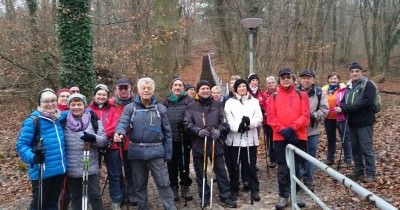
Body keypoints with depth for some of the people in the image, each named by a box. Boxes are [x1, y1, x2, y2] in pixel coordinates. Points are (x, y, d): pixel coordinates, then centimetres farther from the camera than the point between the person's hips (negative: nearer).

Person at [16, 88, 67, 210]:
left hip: (59, 170, 6)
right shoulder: (33, 120, -11)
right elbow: (21, 144, -12)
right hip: (41, 172, -6)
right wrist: (33, 157, -28)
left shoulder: (59, 119, 5)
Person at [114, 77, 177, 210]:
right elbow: (123, 122, -13)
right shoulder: (130, 107, 3)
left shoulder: (160, 108, 4)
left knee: (163, 183, -1)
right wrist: (119, 133, -36)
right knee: (140, 184, 14)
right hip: (136, 151, 1)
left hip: (155, 151, -1)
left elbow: (167, 132, 5)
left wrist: (168, 154, 2)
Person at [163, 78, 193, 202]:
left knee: (184, 164, 8)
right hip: (170, 138, 2)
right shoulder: (167, 101, 11)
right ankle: (174, 189, 21)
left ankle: (185, 188, 21)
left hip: (184, 138, -2)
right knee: (172, 164, 8)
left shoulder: (189, 100, 1)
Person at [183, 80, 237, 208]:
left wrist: (219, 130, -14)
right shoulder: (191, 106, 3)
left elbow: (223, 121, 5)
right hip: (198, 144, 0)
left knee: (221, 171, 6)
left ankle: (225, 196, 18)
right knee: (201, 173, 10)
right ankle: (204, 197, 24)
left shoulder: (217, 105, 8)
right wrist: (198, 130, -18)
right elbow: (187, 123, -3)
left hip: (215, 143, 1)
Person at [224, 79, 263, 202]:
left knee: (251, 165, 2)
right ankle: (234, 189, 19)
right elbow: (228, 119, -5)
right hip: (234, 138, 0)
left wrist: (249, 122, -18)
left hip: (250, 138, 0)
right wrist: (237, 126, -22)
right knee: (234, 166, 6)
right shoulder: (230, 102, 8)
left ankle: (254, 190, 11)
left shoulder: (254, 101, 12)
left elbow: (259, 118, 2)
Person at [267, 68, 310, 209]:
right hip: (280, 137, 0)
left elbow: (305, 115, -4)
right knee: (283, 168, 4)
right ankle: (283, 196, 15)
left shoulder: (302, 95, 7)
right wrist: (282, 130, -15)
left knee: (297, 167, 10)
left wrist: (293, 128, -16)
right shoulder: (273, 97, 7)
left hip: (298, 136, 1)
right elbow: (271, 117, -2)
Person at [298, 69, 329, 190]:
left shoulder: (319, 92, 0)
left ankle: (308, 180, 23)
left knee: (311, 155, 10)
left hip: (313, 130, 2)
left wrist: (314, 116, -16)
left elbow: (324, 109, -2)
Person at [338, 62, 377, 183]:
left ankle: (370, 173, 8)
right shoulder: (349, 86, 16)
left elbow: (366, 102, -20)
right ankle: (359, 171, 24)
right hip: (352, 122, 7)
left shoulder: (368, 85, -6)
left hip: (364, 122, -7)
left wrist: (346, 108, -22)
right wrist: (341, 107, -14)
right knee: (355, 148, 13)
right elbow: (343, 102, 11)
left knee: (366, 148, -2)